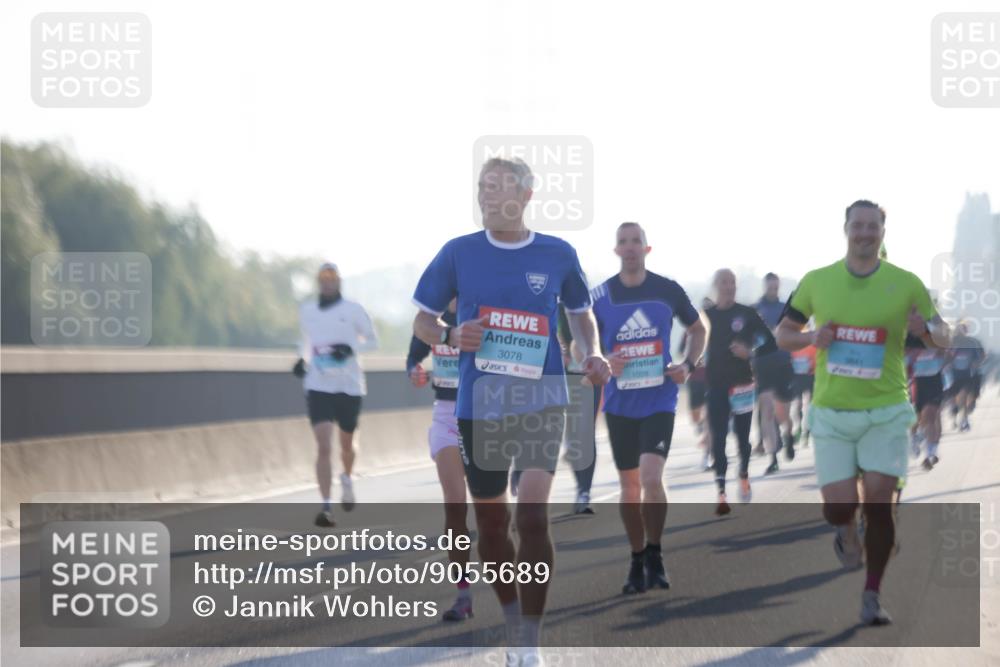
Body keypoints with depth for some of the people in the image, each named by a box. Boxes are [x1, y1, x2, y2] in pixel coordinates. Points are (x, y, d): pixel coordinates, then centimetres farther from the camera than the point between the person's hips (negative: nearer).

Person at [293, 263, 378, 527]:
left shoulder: (352, 310, -2)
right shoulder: (307, 311, 7)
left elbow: (372, 340, 4)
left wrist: (350, 349, -14)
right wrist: (303, 359, 3)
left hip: (349, 386, 0)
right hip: (318, 386, 0)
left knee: (347, 443, 14)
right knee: (323, 446, -13)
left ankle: (347, 480, 48)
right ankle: (325, 507, -16)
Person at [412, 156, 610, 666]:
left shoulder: (558, 255, 1)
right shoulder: (459, 253, 1)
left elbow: (580, 312, 18)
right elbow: (422, 321, 8)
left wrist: (591, 355, -1)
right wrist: (451, 336, -13)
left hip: (541, 400, -2)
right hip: (479, 403, 2)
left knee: (532, 514, -16)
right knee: (491, 522, 11)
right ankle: (512, 619, 33)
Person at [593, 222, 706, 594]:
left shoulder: (668, 291, -2)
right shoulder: (600, 297, -1)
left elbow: (698, 330, 14)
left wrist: (689, 364, -2)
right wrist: (603, 362, -12)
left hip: (659, 401, -2)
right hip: (620, 405, 2)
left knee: (651, 478, -17)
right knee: (629, 485, 8)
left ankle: (655, 557, -2)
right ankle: (637, 562, 21)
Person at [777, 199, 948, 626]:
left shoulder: (906, 284, -1)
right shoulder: (816, 281, 3)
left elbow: (942, 338, 5)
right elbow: (783, 334, 12)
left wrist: (927, 328, -19)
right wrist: (810, 338, -11)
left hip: (885, 413, -1)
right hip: (831, 414, 1)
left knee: (878, 504, -9)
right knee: (838, 507, -4)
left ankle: (872, 596, 5)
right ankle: (846, 531, 34)